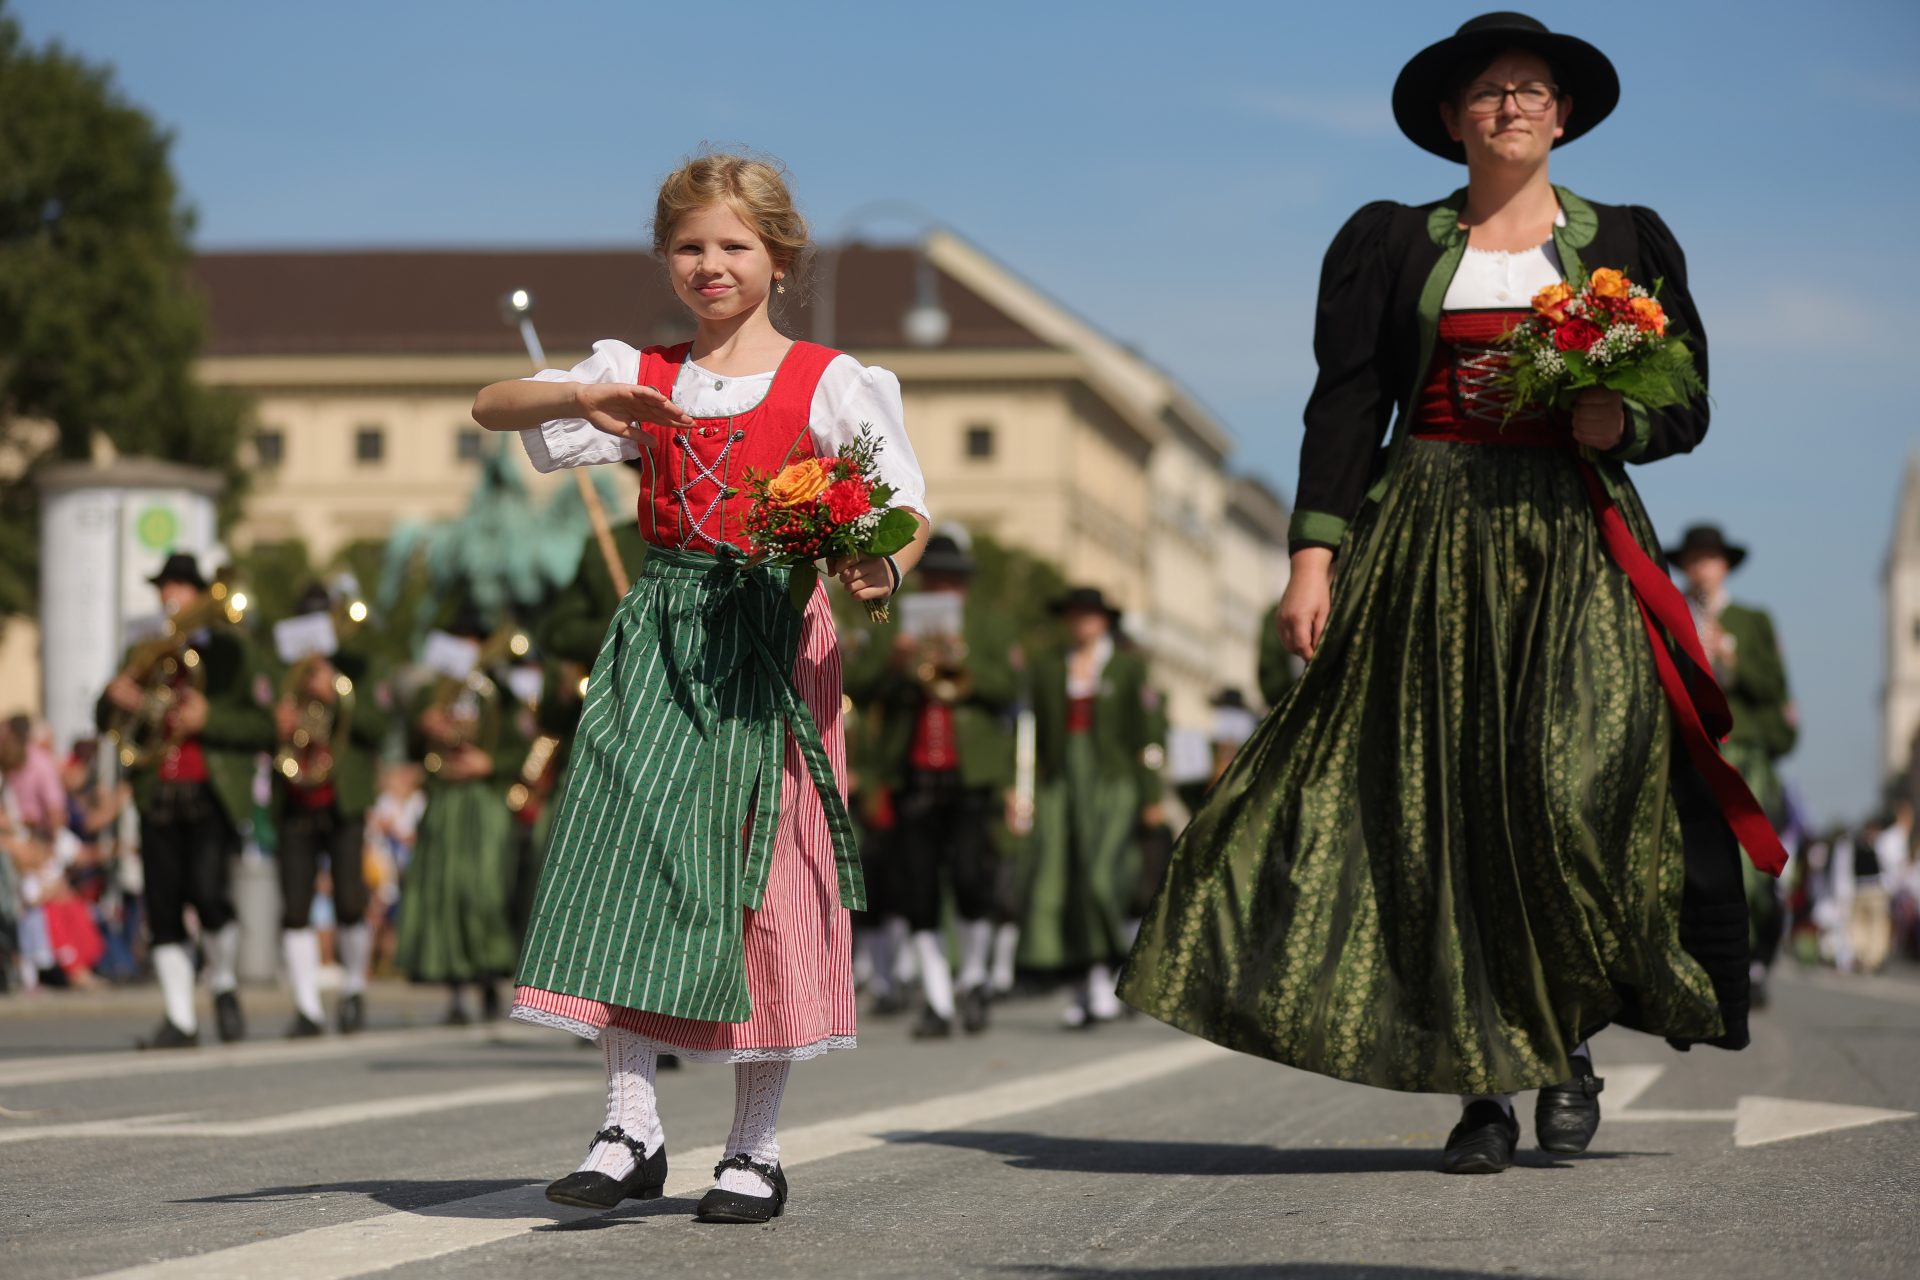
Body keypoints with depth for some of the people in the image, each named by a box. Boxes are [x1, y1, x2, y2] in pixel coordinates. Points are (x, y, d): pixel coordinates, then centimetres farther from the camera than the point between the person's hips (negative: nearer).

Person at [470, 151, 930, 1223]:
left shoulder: (828, 382, 2)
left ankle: (757, 1147, 7)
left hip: (773, 641, -3)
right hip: (660, 637, 3)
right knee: (629, 852, -8)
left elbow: (909, 509, -2)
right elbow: (491, 408, 6)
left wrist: (882, 570, -25)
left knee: (764, 876, -2)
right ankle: (633, 1124, -3)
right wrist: (582, 399, -14)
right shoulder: (641, 377, 11)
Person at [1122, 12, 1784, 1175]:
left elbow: (1687, 410, 13)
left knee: (1577, 788, -15)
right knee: (1436, 802, -5)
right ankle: (1482, 1085, 1)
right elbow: (1346, 409, 6)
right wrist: (1315, 553, -5)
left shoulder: (1630, 243, 13)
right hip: (1424, 553, 1)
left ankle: (1569, 1038, 6)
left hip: (1570, 548, 0)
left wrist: (1623, 420, -10)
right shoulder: (1390, 243, 12)